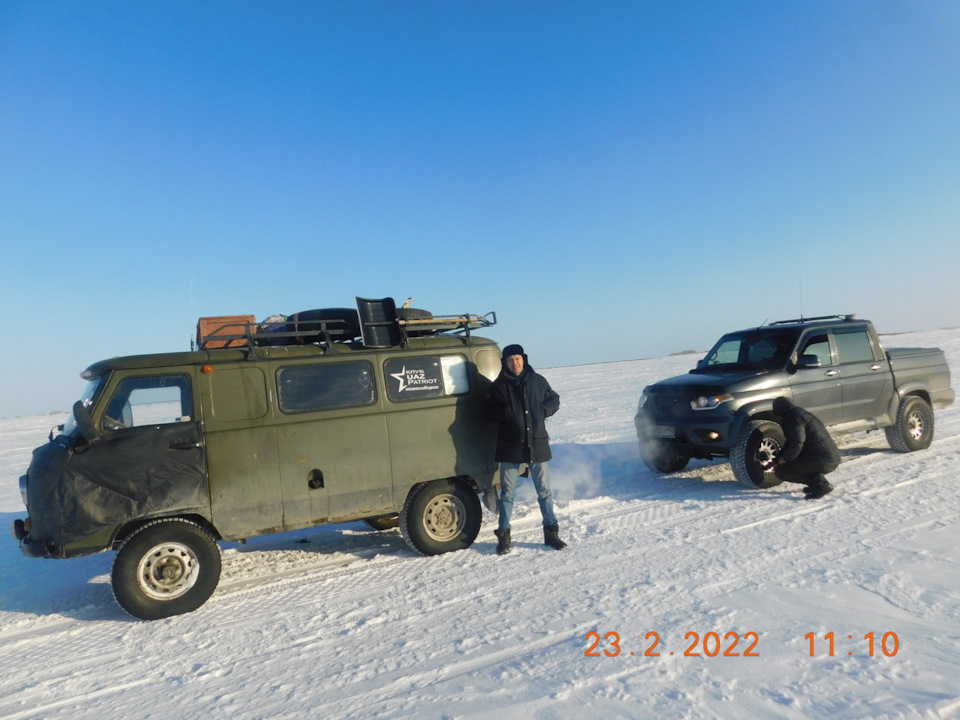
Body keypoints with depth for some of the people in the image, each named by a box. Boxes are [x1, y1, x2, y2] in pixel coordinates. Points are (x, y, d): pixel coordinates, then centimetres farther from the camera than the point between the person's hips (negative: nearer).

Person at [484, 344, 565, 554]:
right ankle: (504, 536, 19)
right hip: (510, 446, -1)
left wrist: (543, 411, -7)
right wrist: (507, 413, -20)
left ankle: (551, 533, 23)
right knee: (507, 493, 7)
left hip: (537, 444, 1)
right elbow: (490, 411, -2)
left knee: (544, 490, 10)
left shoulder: (537, 381, 2)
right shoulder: (499, 385, -3)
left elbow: (554, 400, 11)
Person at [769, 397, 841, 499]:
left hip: (823, 461, -10)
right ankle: (816, 484, 13)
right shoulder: (800, 413, 22)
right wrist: (777, 461, 30)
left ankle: (820, 484, -8)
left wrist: (784, 459, -4)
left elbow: (796, 445, -20)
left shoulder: (794, 417, -10)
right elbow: (791, 442, 29)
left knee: (781, 471, -5)